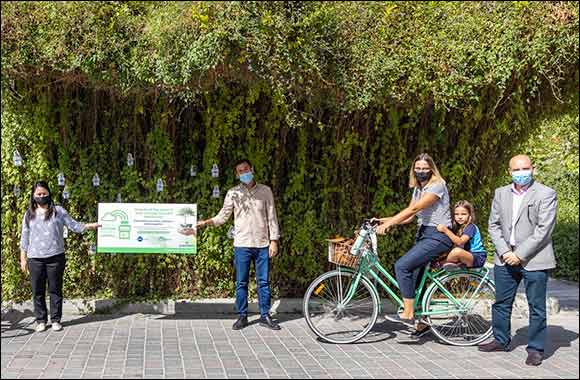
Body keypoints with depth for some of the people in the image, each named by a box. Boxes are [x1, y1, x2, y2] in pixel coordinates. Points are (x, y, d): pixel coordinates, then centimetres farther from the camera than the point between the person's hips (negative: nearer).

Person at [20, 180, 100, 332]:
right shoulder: (29, 214, 10)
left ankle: (55, 320, 13)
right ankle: (41, 321, 15)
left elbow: (74, 226, 2)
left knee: (55, 290, 4)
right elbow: (25, 238, 12)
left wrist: (90, 226, -14)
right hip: (35, 259, 2)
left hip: (55, 257, -1)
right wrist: (23, 259, 9)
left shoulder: (58, 211, 5)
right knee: (37, 291, 5)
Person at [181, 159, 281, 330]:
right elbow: (222, 216, 3)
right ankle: (242, 316, 15)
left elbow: (272, 217, 4)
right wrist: (206, 222, -13)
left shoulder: (265, 191, 4)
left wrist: (273, 241, -1)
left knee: (264, 282, 5)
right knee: (241, 283, 5)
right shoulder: (233, 193, 4)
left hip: (262, 245, 0)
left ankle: (265, 316, 15)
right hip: (242, 245, 0)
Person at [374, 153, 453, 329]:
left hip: (438, 236, -9)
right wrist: (386, 220, -4)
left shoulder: (437, 185, -13)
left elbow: (413, 209, -22)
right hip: (423, 234, 9)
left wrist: (389, 223, -26)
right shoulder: (418, 189, 15)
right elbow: (409, 216, 9)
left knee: (402, 266, -19)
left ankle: (408, 314, -14)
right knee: (415, 275, 5)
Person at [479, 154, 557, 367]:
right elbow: (494, 225, 8)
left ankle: (535, 349, 14)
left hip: (533, 260, -5)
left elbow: (543, 230, -13)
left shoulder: (546, 194, -6)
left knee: (536, 307, 3)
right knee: (501, 302, 14)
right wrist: (504, 252, -6)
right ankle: (501, 341, 29)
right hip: (505, 259, 5)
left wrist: (520, 254, -15)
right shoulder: (501, 193, 9)